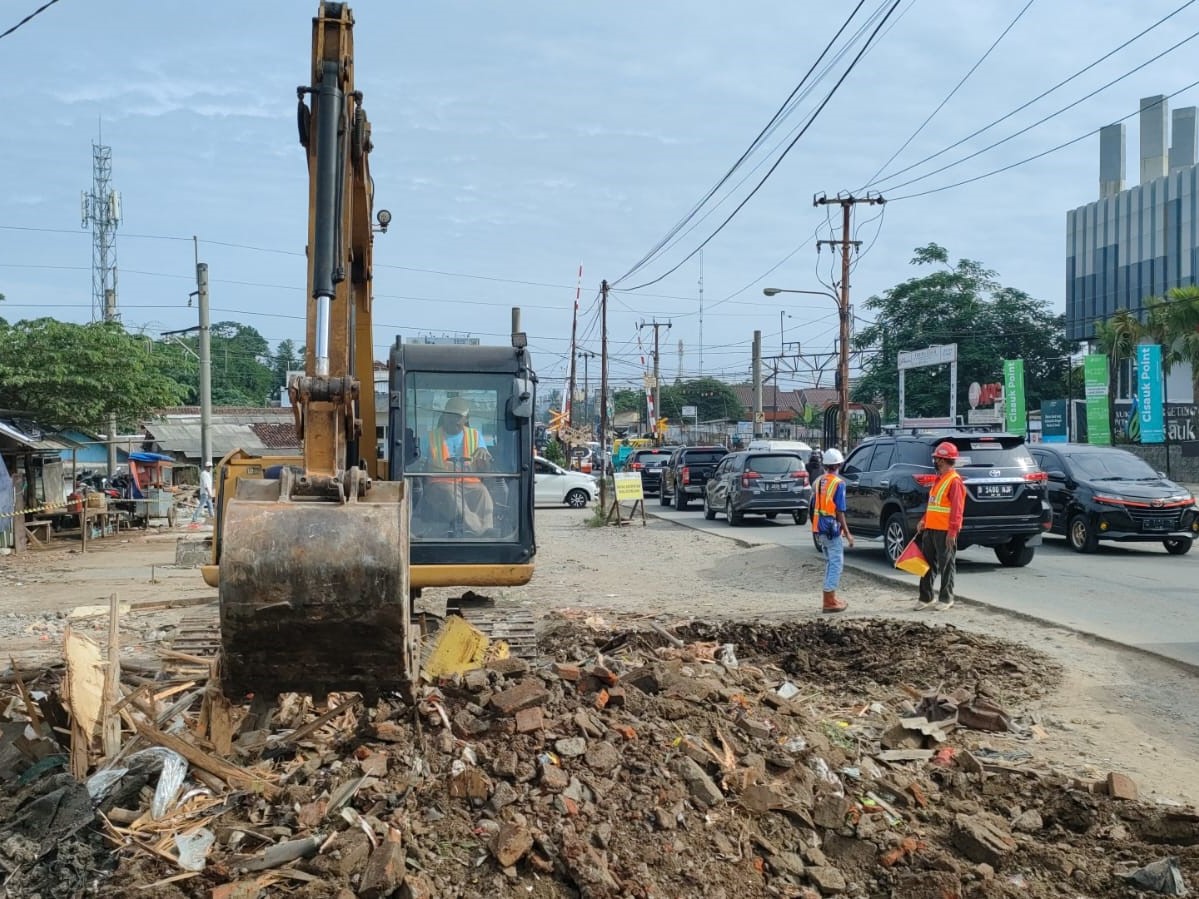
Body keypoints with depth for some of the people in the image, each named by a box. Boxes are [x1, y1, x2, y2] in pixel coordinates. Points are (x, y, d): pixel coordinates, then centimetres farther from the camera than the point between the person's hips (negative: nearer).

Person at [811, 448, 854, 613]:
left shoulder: (819, 481, 10)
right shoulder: (838, 483, -13)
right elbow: (839, 511, -15)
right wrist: (847, 533, -11)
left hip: (820, 527, 8)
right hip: (833, 528, -8)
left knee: (830, 562, 19)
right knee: (836, 563, -2)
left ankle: (830, 598, 25)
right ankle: (829, 602, -4)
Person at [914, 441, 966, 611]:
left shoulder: (954, 481, -13)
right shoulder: (939, 478, 17)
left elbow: (957, 509, -18)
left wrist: (952, 531, -22)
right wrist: (924, 520, 17)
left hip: (945, 531, -9)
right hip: (930, 528, 9)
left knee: (946, 565, 0)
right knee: (928, 563, 11)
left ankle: (946, 599, 8)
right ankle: (925, 598, 17)